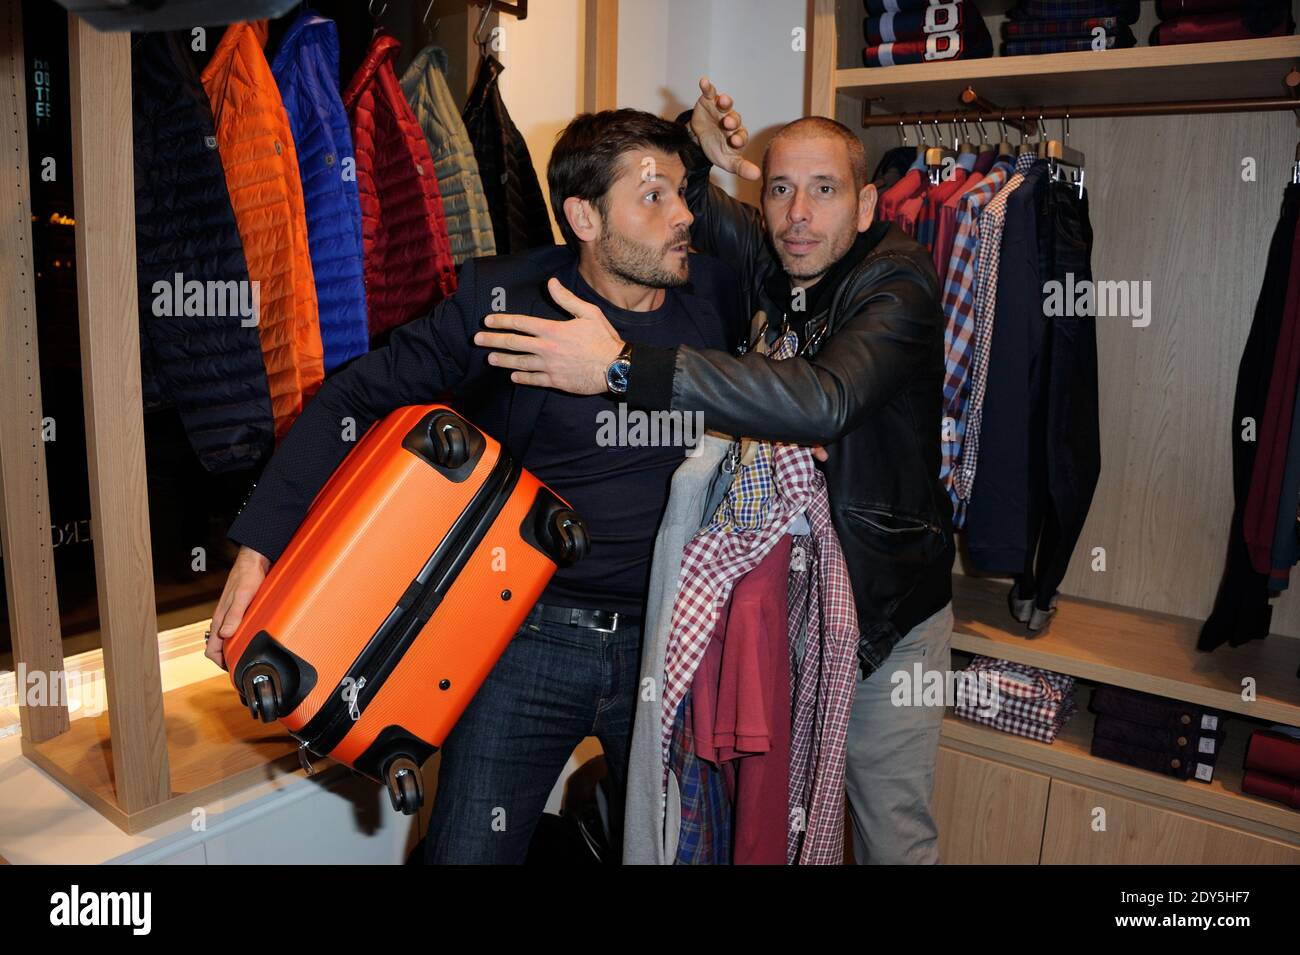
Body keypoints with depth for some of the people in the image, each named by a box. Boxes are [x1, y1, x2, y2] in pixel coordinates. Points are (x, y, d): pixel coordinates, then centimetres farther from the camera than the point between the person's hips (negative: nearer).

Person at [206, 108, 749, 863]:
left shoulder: (714, 293, 1)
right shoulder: (501, 302, -10)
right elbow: (358, 397, -6)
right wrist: (259, 546, -11)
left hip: (667, 640, 3)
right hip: (530, 635, -3)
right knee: (470, 851, 7)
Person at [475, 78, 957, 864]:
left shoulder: (899, 281, -18)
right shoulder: (763, 262, -1)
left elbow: (823, 400, -38)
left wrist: (626, 366, -43)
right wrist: (702, 156, -14)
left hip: (888, 610, -4)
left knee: (895, 834, 10)